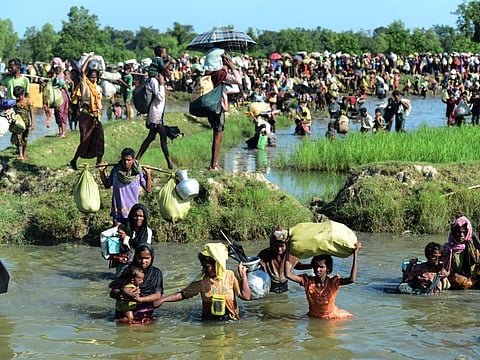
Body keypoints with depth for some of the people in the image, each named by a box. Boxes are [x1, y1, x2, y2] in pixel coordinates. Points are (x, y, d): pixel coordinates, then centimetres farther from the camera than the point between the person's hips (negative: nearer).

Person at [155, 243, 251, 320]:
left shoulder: (230, 276, -1)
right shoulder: (202, 280, 1)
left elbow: (246, 296, -1)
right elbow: (182, 294, 5)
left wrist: (243, 276, -7)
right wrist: (162, 300, -5)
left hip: (231, 320, -1)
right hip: (209, 321, 1)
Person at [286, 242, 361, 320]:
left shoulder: (333, 282, -19)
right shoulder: (308, 281, -12)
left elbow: (352, 279, -36)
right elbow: (289, 275, -25)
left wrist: (355, 254, -39)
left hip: (332, 317, -4)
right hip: (313, 318, 4)